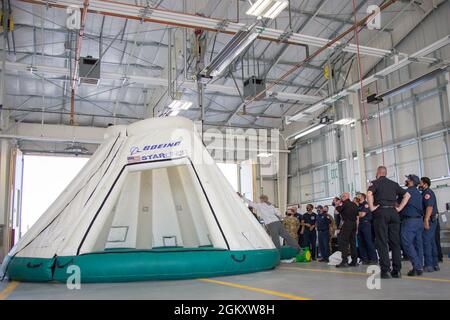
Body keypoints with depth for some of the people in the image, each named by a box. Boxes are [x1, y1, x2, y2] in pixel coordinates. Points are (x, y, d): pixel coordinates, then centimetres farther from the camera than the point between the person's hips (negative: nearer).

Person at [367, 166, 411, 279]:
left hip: (381, 212, -4)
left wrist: (372, 207, -9)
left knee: (382, 242, -2)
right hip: (393, 212, 4)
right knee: (395, 242, 7)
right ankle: (397, 270, 8)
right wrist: (399, 208, 10)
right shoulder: (394, 184, 17)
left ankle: (385, 270, -5)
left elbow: (369, 194, -18)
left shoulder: (375, 182, 2)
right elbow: (407, 195, 14)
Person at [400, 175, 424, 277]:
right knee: (418, 244, 9)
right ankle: (420, 267, 10)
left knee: (407, 244, -8)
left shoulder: (407, 192, -9)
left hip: (409, 220, -9)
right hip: (419, 220, 9)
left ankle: (417, 267, -12)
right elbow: (421, 208, 19)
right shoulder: (418, 193, 16)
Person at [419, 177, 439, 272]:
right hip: (431, 220, 10)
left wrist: (426, 220, -26)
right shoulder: (425, 193, 21)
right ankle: (435, 264, 16)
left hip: (429, 220, -10)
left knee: (426, 242, -11)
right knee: (432, 242, 11)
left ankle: (429, 265, -12)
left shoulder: (428, 193, -11)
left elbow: (429, 207, -22)